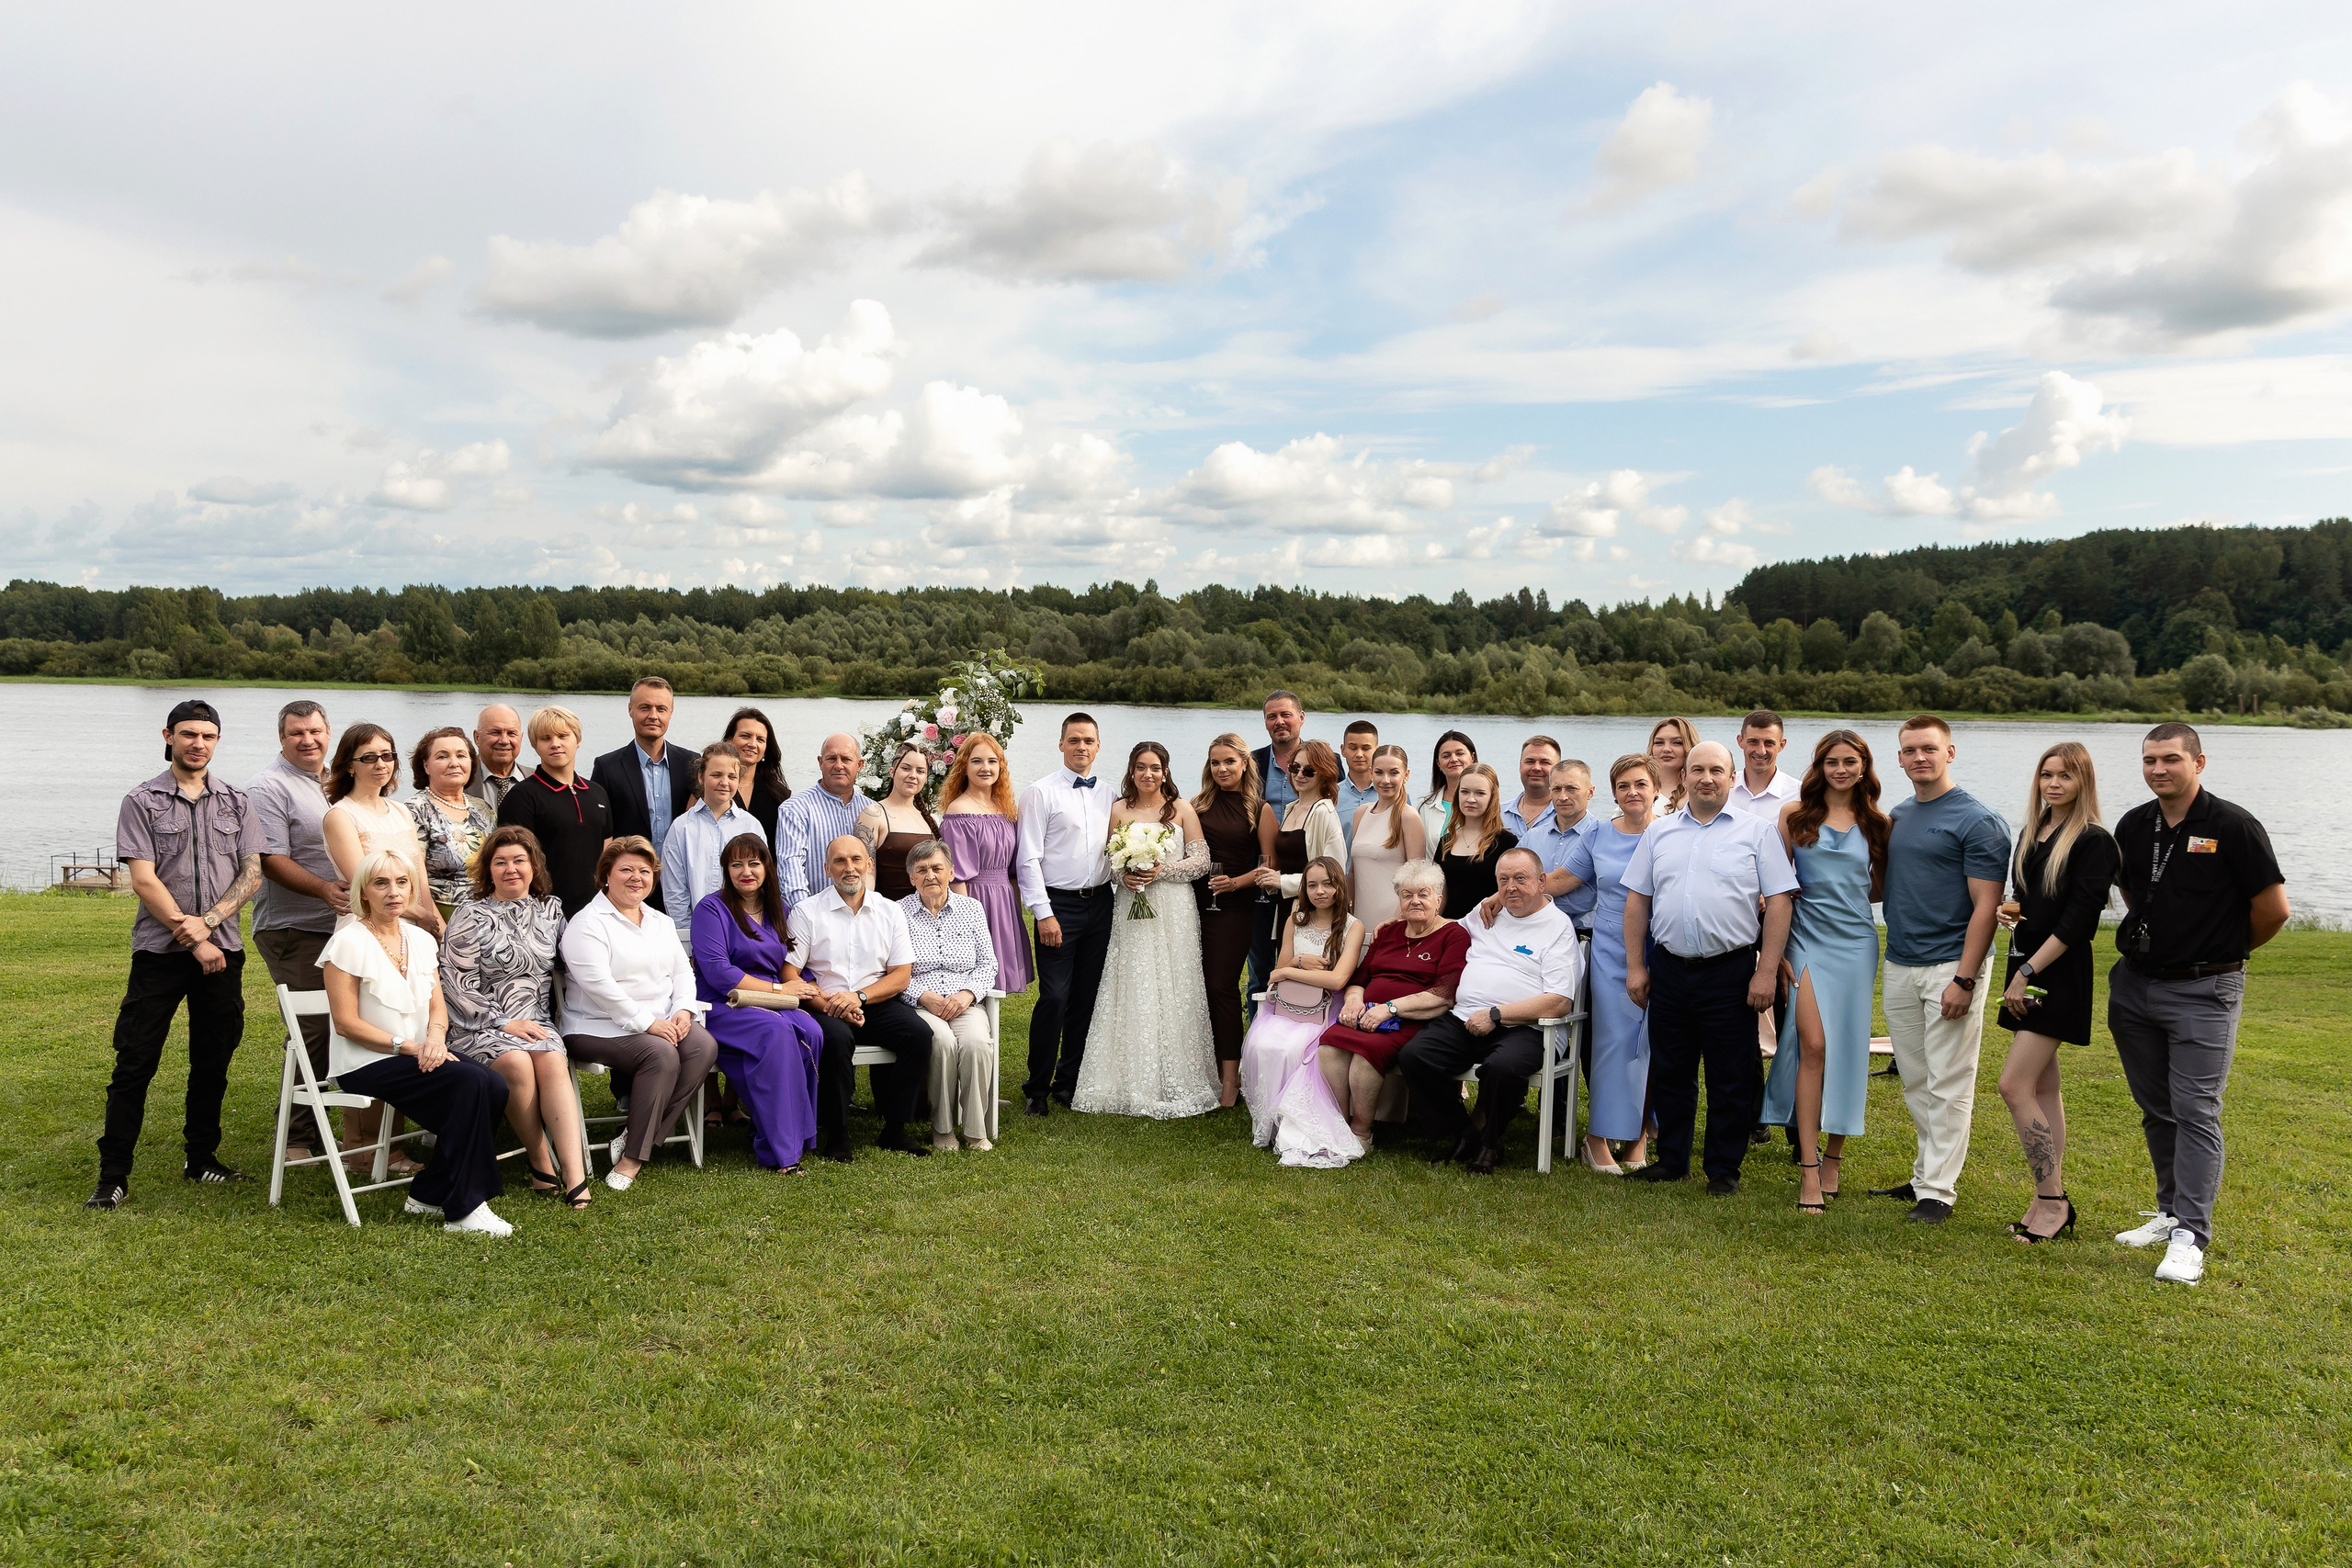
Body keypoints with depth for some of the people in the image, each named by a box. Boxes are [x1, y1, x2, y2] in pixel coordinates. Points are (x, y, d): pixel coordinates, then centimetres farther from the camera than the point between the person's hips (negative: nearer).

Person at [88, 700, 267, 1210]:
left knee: (213, 1063, 10)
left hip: (222, 950, 3)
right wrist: (194, 940, -12)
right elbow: (144, 881, -7)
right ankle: (113, 1175, 3)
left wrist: (208, 920, -13)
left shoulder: (236, 802, 9)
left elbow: (252, 875, 3)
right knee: (134, 1065, -3)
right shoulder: (142, 802, 0)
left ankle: (202, 1158, 23)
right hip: (159, 951, -3)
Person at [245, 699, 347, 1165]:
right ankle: (298, 1138, 2)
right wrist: (323, 890, -28)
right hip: (294, 929, -8)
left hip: (342, 925, 8)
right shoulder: (269, 787, -8)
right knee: (312, 1032, -9)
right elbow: (271, 860, -16)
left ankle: (315, 1128, 23)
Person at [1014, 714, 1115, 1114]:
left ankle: (1069, 1081, 21)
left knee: (1086, 997, 9)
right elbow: (1028, 859, -8)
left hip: (1100, 903, 5)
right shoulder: (1041, 793, -4)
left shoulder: (1107, 796, 12)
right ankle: (1037, 1087, 6)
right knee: (1054, 998, -8)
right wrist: (1044, 913, -13)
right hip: (1059, 905, -5)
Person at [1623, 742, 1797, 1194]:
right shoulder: (1659, 833, 10)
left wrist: (1766, 972, -9)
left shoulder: (1756, 832, 1)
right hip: (1670, 971, 3)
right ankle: (1671, 1160, 25)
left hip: (1731, 973, -3)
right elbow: (1637, 900, 11)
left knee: (1731, 1079, 4)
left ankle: (1724, 1169, 16)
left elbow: (1778, 903, -3)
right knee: (1669, 1072, 12)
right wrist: (1635, 966, 5)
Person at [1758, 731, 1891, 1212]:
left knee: (1848, 1049, 3)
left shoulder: (1877, 824, 8)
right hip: (1808, 938, -2)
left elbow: (1879, 891, 16)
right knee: (1813, 1046, -13)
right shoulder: (1795, 813, 3)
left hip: (1857, 942, 2)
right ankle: (1808, 1167, -9)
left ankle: (1833, 1159, 16)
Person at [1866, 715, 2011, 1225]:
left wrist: (1964, 979, -19)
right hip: (1899, 967, 7)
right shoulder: (1896, 816, 12)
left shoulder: (1978, 821, -9)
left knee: (1947, 1086, -1)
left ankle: (1938, 1189, 5)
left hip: (1950, 967, -7)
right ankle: (1926, 1174, 25)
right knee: (1916, 1083, 14)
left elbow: (1986, 906, -13)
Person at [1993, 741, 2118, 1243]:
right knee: (2042, 1087, 10)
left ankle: (2051, 1202, -2)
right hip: (2026, 966, 8)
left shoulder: (2093, 841, -11)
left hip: (2059, 974, -8)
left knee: (2015, 1085, -12)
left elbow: (2076, 920, -16)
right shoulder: (2031, 833, 13)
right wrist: (2005, 911, -2)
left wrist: (2027, 972, -17)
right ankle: (2055, 1203, 17)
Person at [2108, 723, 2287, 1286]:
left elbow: (2273, 908, -8)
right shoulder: (2132, 826, 5)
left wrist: (2229, 948, 5)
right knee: (2155, 1109, 14)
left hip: (2204, 990, -6)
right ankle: (2172, 1212, 27)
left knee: (2195, 1111, -8)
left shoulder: (2233, 826, -12)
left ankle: (2190, 1238, -6)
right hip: (2135, 986, 6)